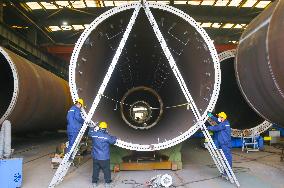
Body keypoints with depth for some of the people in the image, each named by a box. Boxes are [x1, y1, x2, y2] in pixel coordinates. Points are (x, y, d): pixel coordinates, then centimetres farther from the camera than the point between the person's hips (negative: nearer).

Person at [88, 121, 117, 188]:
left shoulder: (94, 134, -8)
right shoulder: (107, 136, -17)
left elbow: (90, 133, 16)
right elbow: (113, 141, -2)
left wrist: (92, 127, 31)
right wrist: (115, 138, 19)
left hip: (95, 157, 3)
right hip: (104, 157, -3)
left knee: (95, 170, 17)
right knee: (106, 170, 12)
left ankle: (94, 182, 25)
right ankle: (107, 182, 20)